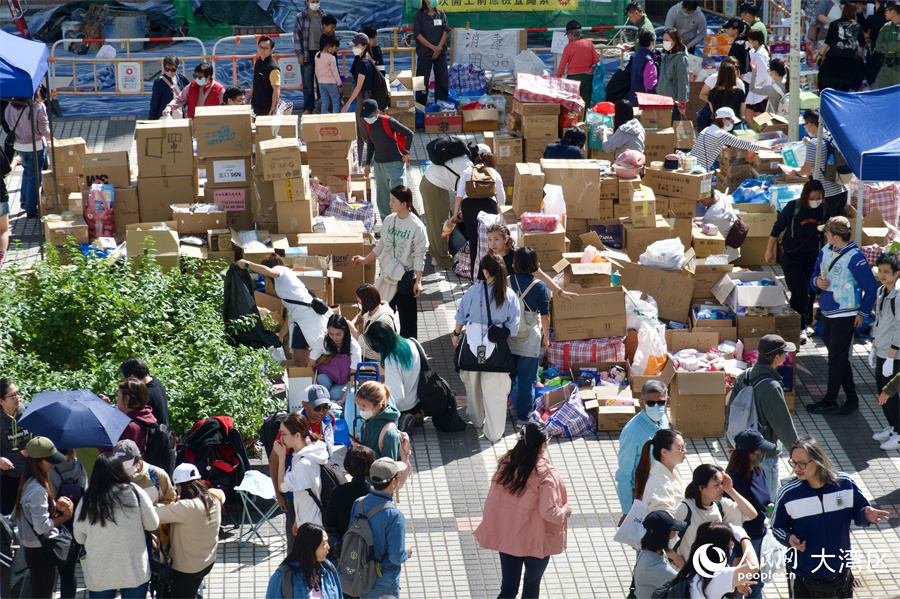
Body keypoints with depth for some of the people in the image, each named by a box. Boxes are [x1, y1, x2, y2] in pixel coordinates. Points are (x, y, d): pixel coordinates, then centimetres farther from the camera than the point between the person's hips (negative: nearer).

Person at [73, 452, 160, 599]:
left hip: (99, 575, 1)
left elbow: (79, 539, 5)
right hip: (135, 572, -1)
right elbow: (153, 524, -1)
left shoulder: (86, 501, -7)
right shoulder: (134, 492, -9)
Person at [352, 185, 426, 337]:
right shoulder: (388, 220, 1)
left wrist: (418, 282, -16)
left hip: (406, 277, -6)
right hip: (387, 274, 6)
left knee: (407, 314, 3)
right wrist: (365, 260, 17)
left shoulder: (416, 226, -16)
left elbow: (419, 256, -13)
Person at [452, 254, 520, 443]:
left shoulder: (474, 291, -11)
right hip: (496, 346, 0)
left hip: (473, 342, 1)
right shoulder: (509, 295, -9)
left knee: (473, 383, 23)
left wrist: (456, 334, 17)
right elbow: (513, 326, -4)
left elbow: (461, 316, 2)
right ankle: (494, 433, 8)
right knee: (495, 389, 5)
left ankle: (477, 419, 43)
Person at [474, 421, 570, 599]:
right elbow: (548, 512, -25)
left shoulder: (506, 464, -6)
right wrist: (565, 511, -5)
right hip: (535, 541, -4)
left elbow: (492, 500, 0)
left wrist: (488, 529, 14)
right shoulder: (545, 474, -22)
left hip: (506, 537, 4)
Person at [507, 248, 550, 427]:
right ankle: (523, 418, 14)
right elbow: (545, 315, -6)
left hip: (507, 338, 3)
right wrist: (546, 337, 8)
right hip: (529, 341, -3)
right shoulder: (539, 286, -12)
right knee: (527, 380, 8)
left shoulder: (507, 281, -5)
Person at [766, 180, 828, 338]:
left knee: (811, 292, 10)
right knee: (800, 292, -12)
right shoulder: (793, 207, -17)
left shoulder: (824, 209, -4)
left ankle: (807, 323, 28)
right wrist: (769, 250, -1)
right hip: (792, 257, -4)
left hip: (813, 257, 4)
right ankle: (799, 327, -2)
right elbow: (777, 228, -6)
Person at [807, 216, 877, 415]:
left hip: (844, 316, -8)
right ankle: (852, 398, 26)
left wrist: (862, 313, -8)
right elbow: (816, 273, 18)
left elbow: (871, 288, -13)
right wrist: (817, 281, -6)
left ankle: (829, 402, 9)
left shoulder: (854, 258, -19)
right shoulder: (826, 251, 4)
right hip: (827, 314, 8)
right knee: (839, 358, 15)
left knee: (836, 359, 0)